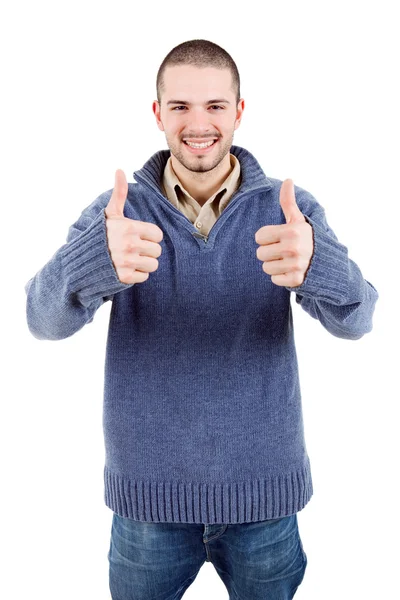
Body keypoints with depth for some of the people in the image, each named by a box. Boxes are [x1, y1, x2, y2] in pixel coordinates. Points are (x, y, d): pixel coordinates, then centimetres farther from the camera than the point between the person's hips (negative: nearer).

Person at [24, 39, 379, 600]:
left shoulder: (290, 209, -7)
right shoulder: (117, 211, -7)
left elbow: (355, 319, -19)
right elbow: (44, 319, -19)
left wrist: (313, 263, -43)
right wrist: (100, 259, -42)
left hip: (263, 492, 0)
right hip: (149, 493, 0)